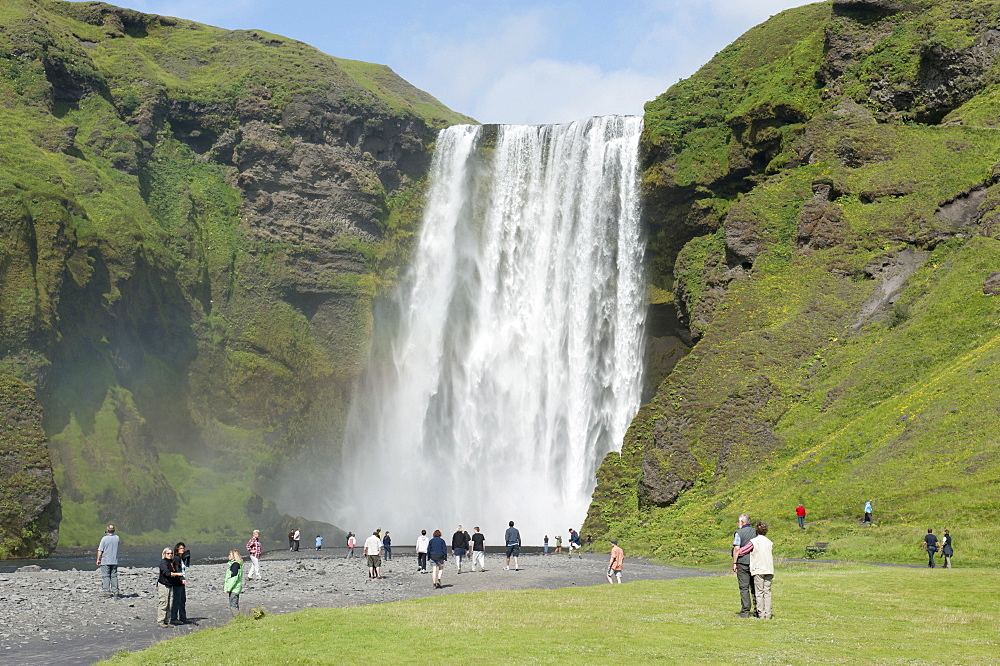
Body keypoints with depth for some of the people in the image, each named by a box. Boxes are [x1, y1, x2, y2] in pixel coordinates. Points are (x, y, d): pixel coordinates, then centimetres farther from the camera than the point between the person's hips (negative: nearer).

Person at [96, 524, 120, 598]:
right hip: (114, 561, 5)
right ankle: (115, 591, 7)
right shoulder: (117, 538, 2)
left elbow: (100, 550, -12)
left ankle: (107, 592, -5)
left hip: (105, 561, -5)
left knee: (106, 576, -1)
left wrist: (98, 560, -3)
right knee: (114, 576, 9)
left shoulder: (104, 538, -12)